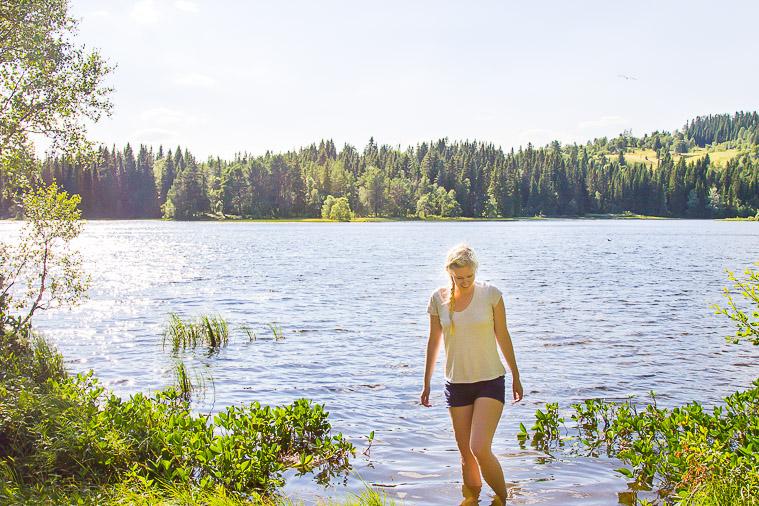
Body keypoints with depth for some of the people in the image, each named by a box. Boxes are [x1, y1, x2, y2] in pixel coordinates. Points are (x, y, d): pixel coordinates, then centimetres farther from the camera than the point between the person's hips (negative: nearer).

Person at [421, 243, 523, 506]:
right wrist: (426, 383, 13)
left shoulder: (491, 294, -7)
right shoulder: (439, 298, -2)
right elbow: (434, 342, 8)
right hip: (456, 383, 3)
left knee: (480, 449, -14)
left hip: (490, 381, -3)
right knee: (466, 454, 9)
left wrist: (516, 376, 8)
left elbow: (503, 336, 2)